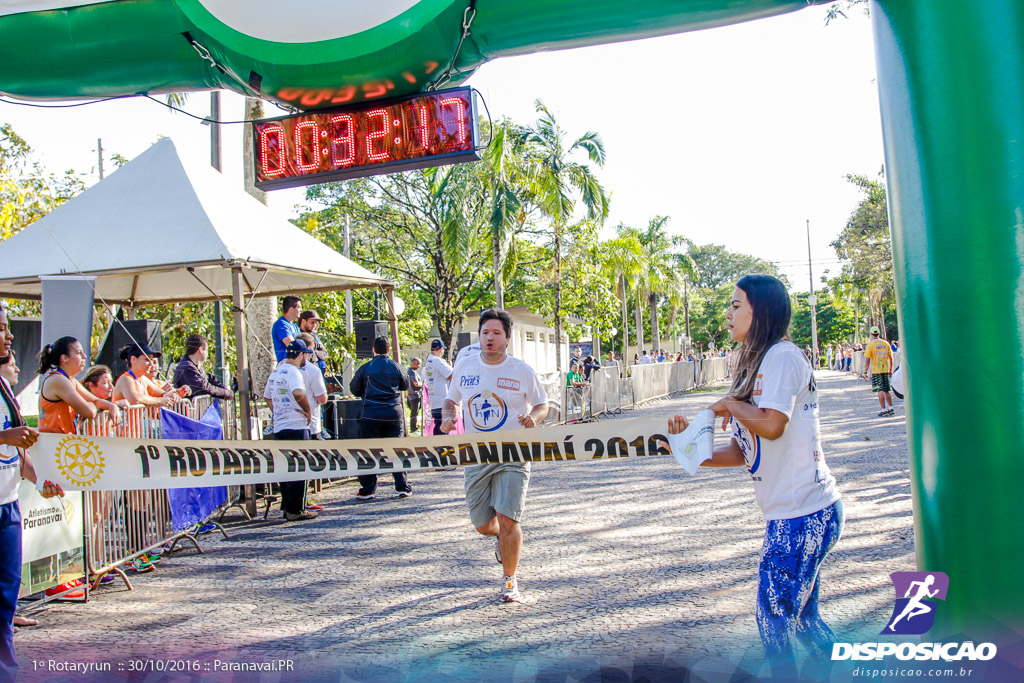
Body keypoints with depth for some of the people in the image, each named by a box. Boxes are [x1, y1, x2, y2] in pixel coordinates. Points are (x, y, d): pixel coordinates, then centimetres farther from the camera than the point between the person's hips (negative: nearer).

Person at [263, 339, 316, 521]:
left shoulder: (275, 372, 15)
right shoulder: (293, 371, -13)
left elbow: (267, 396, 27)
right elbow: (298, 393, -32)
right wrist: (308, 411, -18)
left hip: (279, 427, 9)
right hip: (296, 426, -9)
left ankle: (286, 507, 21)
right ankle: (296, 510, 1)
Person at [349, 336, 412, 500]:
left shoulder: (365, 368, -1)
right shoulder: (395, 367, 1)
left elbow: (354, 388, 8)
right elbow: (406, 385, 15)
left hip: (371, 414, -1)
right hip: (393, 414, 1)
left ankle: (368, 489, 6)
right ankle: (403, 487, 8)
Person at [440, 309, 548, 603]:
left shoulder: (521, 371, -4)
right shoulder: (464, 367, 3)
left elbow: (542, 403, 8)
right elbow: (452, 399, 18)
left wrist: (534, 417, -15)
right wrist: (448, 416, -4)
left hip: (512, 457, -3)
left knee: (507, 520, -13)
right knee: (482, 524, 8)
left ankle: (510, 582, 11)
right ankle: (502, 539, 47)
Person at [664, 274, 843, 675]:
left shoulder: (782, 354, -13)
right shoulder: (754, 365, 16)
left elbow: (771, 424, -28)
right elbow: (742, 451, 14)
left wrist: (729, 404, -11)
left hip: (805, 515, -10)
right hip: (791, 513, 10)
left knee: (773, 618, -1)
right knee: (800, 617, 18)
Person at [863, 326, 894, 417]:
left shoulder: (870, 345, -8)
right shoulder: (886, 343, 6)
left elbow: (867, 360, -10)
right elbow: (890, 358, 10)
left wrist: (865, 371, -4)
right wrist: (890, 370, 17)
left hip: (876, 371, -4)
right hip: (885, 370, 4)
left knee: (880, 391, -2)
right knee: (886, 390, 14)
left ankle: (884, 410, -3)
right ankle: (891, 408, 15)